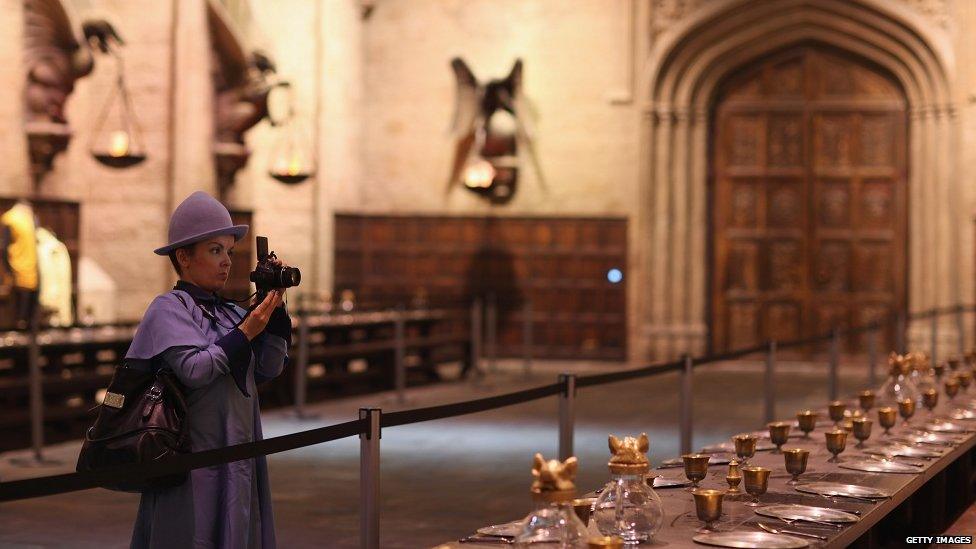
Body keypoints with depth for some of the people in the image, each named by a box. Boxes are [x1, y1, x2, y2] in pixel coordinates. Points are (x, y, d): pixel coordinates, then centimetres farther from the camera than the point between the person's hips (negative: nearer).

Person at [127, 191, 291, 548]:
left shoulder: (229, 313, 14)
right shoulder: (168, 309, -5)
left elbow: (268, 370, 6)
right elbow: (194, 369, -18)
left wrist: (275, 308, -2)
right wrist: (245, 334, -16)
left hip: (237, 464, 7)